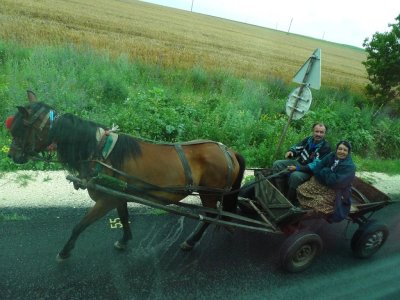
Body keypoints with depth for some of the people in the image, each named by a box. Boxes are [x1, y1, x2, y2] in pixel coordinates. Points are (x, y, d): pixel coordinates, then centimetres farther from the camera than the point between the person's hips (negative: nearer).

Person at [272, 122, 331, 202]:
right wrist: (291, 151, -11)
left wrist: (298, 168, -32)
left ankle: (290, 201, -15)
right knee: (277, 164, -7)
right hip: (298, 162, 7)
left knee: (295, 175, -37)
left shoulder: (326, 148, -18)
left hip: (310, 170, -7)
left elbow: (316, 166, -25)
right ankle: (281, 194, -6)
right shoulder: (309, 139, 1)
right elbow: (297, 147, 15)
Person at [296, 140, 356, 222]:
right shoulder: (331, 156, -2)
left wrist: (325, 172, -16)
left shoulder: (350, 167, -16)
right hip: (320, 184, 5)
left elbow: (337, 182, -27)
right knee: (301, 190, -12)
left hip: (335, 191, -5)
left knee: (319, 203, -27)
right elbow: (316, 170, -6)